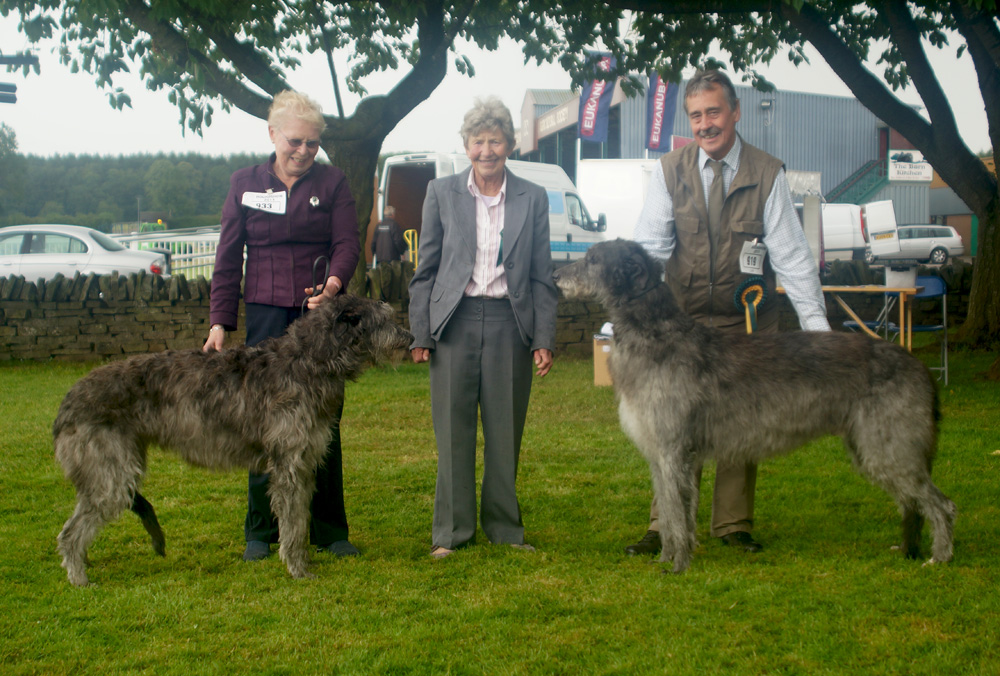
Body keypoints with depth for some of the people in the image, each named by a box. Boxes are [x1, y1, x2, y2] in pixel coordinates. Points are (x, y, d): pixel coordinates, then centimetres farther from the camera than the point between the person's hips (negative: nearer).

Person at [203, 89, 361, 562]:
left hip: (321, 315, 0)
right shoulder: (245, 184, 8)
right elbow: (227, 259, 7)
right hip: (266, 315, 0)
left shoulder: (332, 183, 6)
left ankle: (329, 530, 10)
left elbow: (347, 244, -2)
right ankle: (261, 531, 10)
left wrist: (334, 282, -23)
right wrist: (219, 321, 0)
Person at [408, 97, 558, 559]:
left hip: (509, 323, 1)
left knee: (506, 431, 5)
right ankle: (451, 531, 11)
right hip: (455, 323, 0)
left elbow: (542, 277, 7)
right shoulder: (442, 193, 5)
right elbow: (425, 270, 7)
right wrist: (419, 334, 1)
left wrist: (544, 340, 0)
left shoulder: (532, 198, 6)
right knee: (453, 432, 2)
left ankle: (505, 527, 17)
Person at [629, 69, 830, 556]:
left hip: (748, 324, 0)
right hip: (682, 321, 0)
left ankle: (734, 525, 17)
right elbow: (649, 247, -3)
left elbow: (791, 253, -6)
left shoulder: (767, 174, -4)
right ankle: (665, 528, 3)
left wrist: (816, 323, -13)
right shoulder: (669, 172, 0)